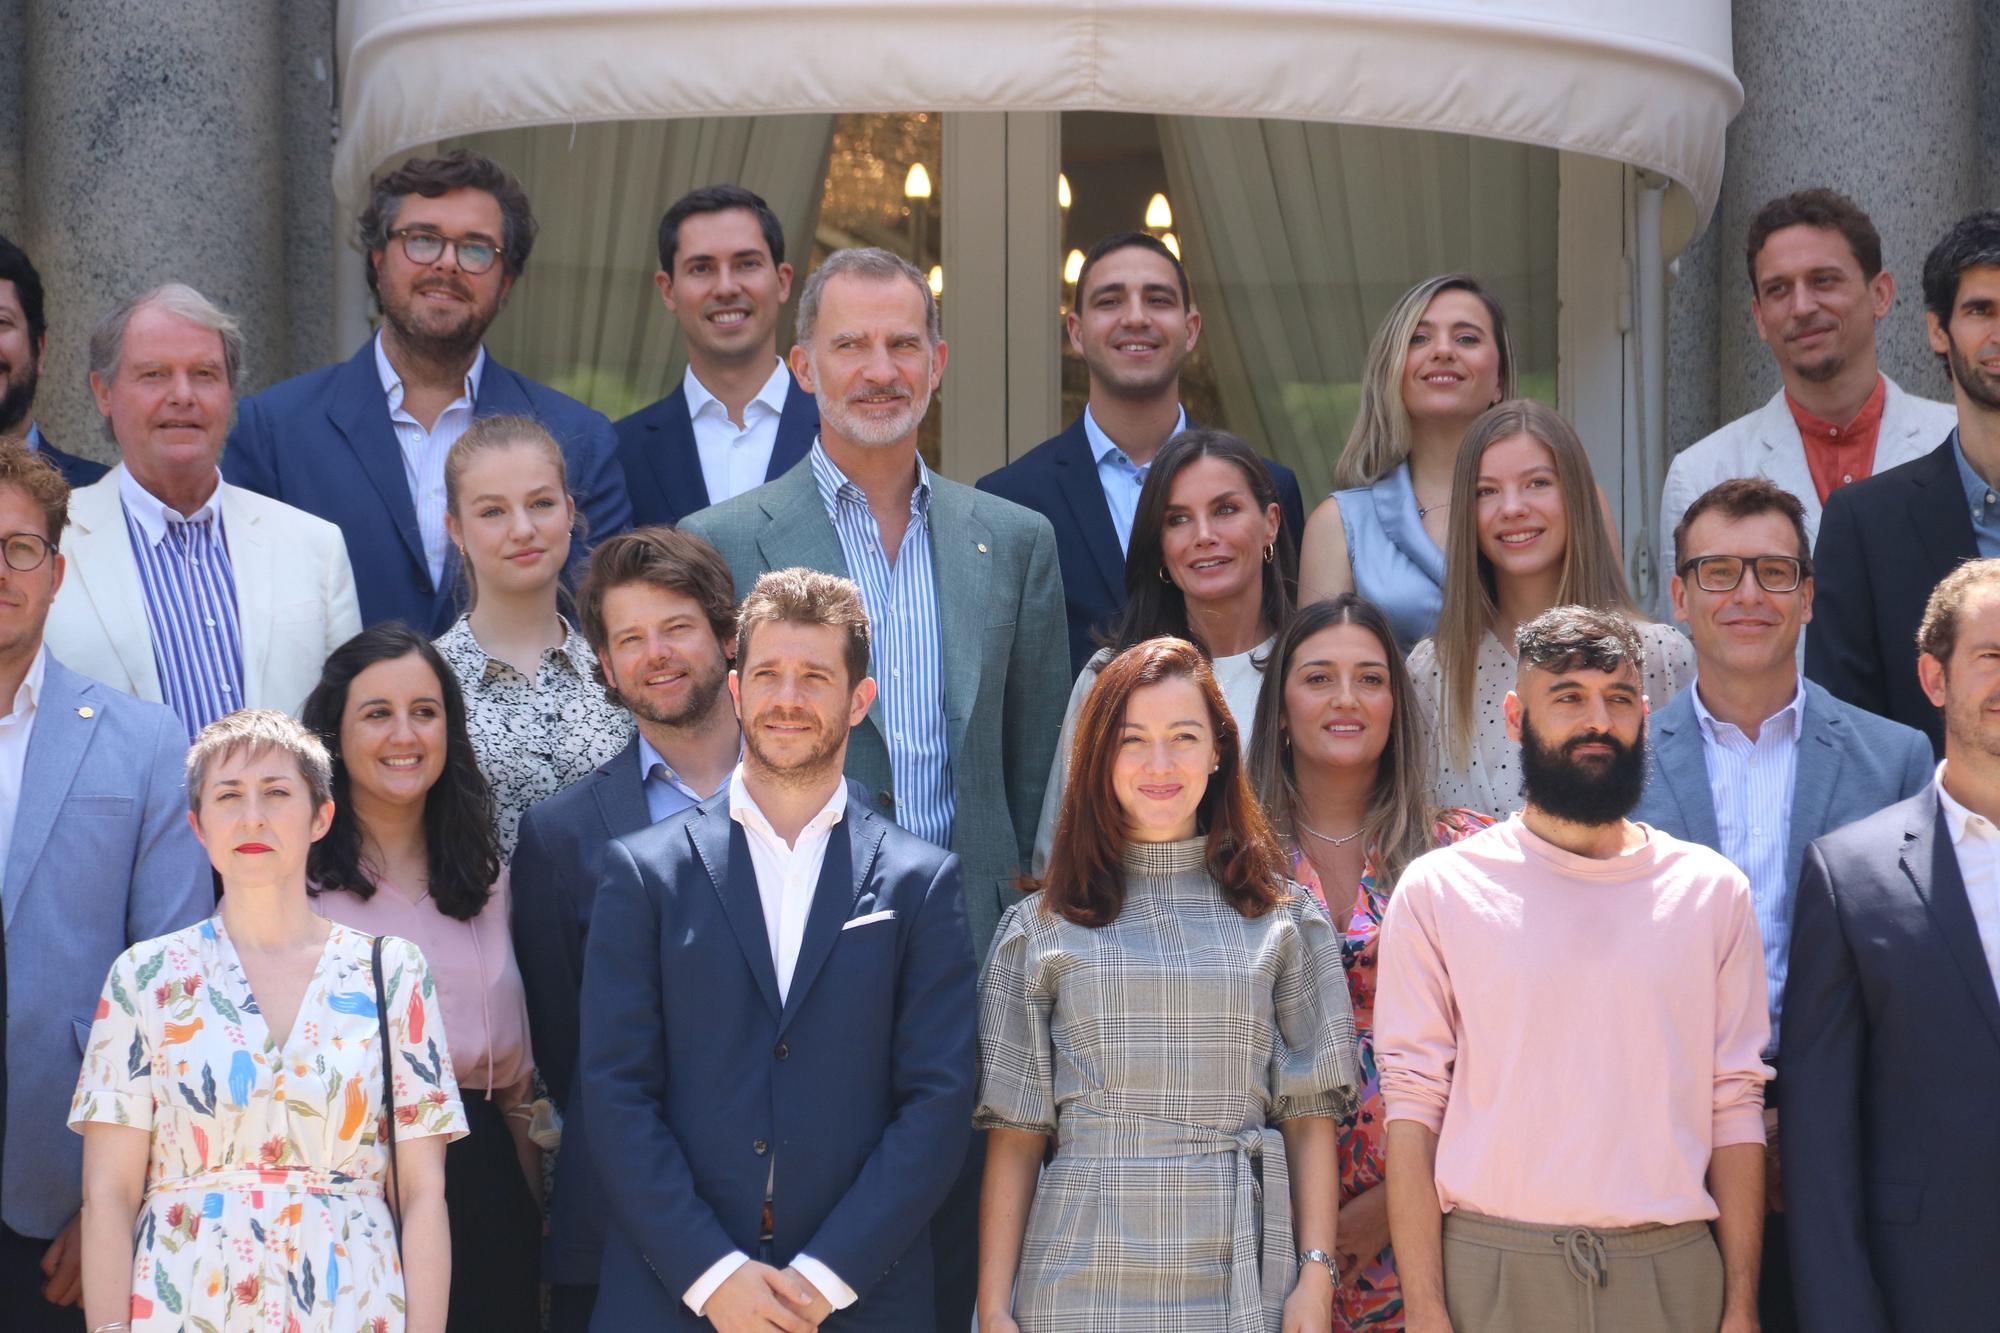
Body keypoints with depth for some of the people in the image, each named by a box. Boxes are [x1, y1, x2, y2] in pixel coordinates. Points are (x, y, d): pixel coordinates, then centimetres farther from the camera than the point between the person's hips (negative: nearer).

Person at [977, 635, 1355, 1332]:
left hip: (1240, 1276, 1)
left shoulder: (1281, 917, 8)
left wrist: (1316, 1275, -4)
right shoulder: (1040, 927, 6)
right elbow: (1014, 1136, 3)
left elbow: (1308, 1116, 6)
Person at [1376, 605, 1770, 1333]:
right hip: (1493, 1270, -1)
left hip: (1673, 1272, 2)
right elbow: (1414, 1108, -3)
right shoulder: (1437, 890, 0)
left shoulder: (1712, 890, 6)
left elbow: (1735, 1106, 5)